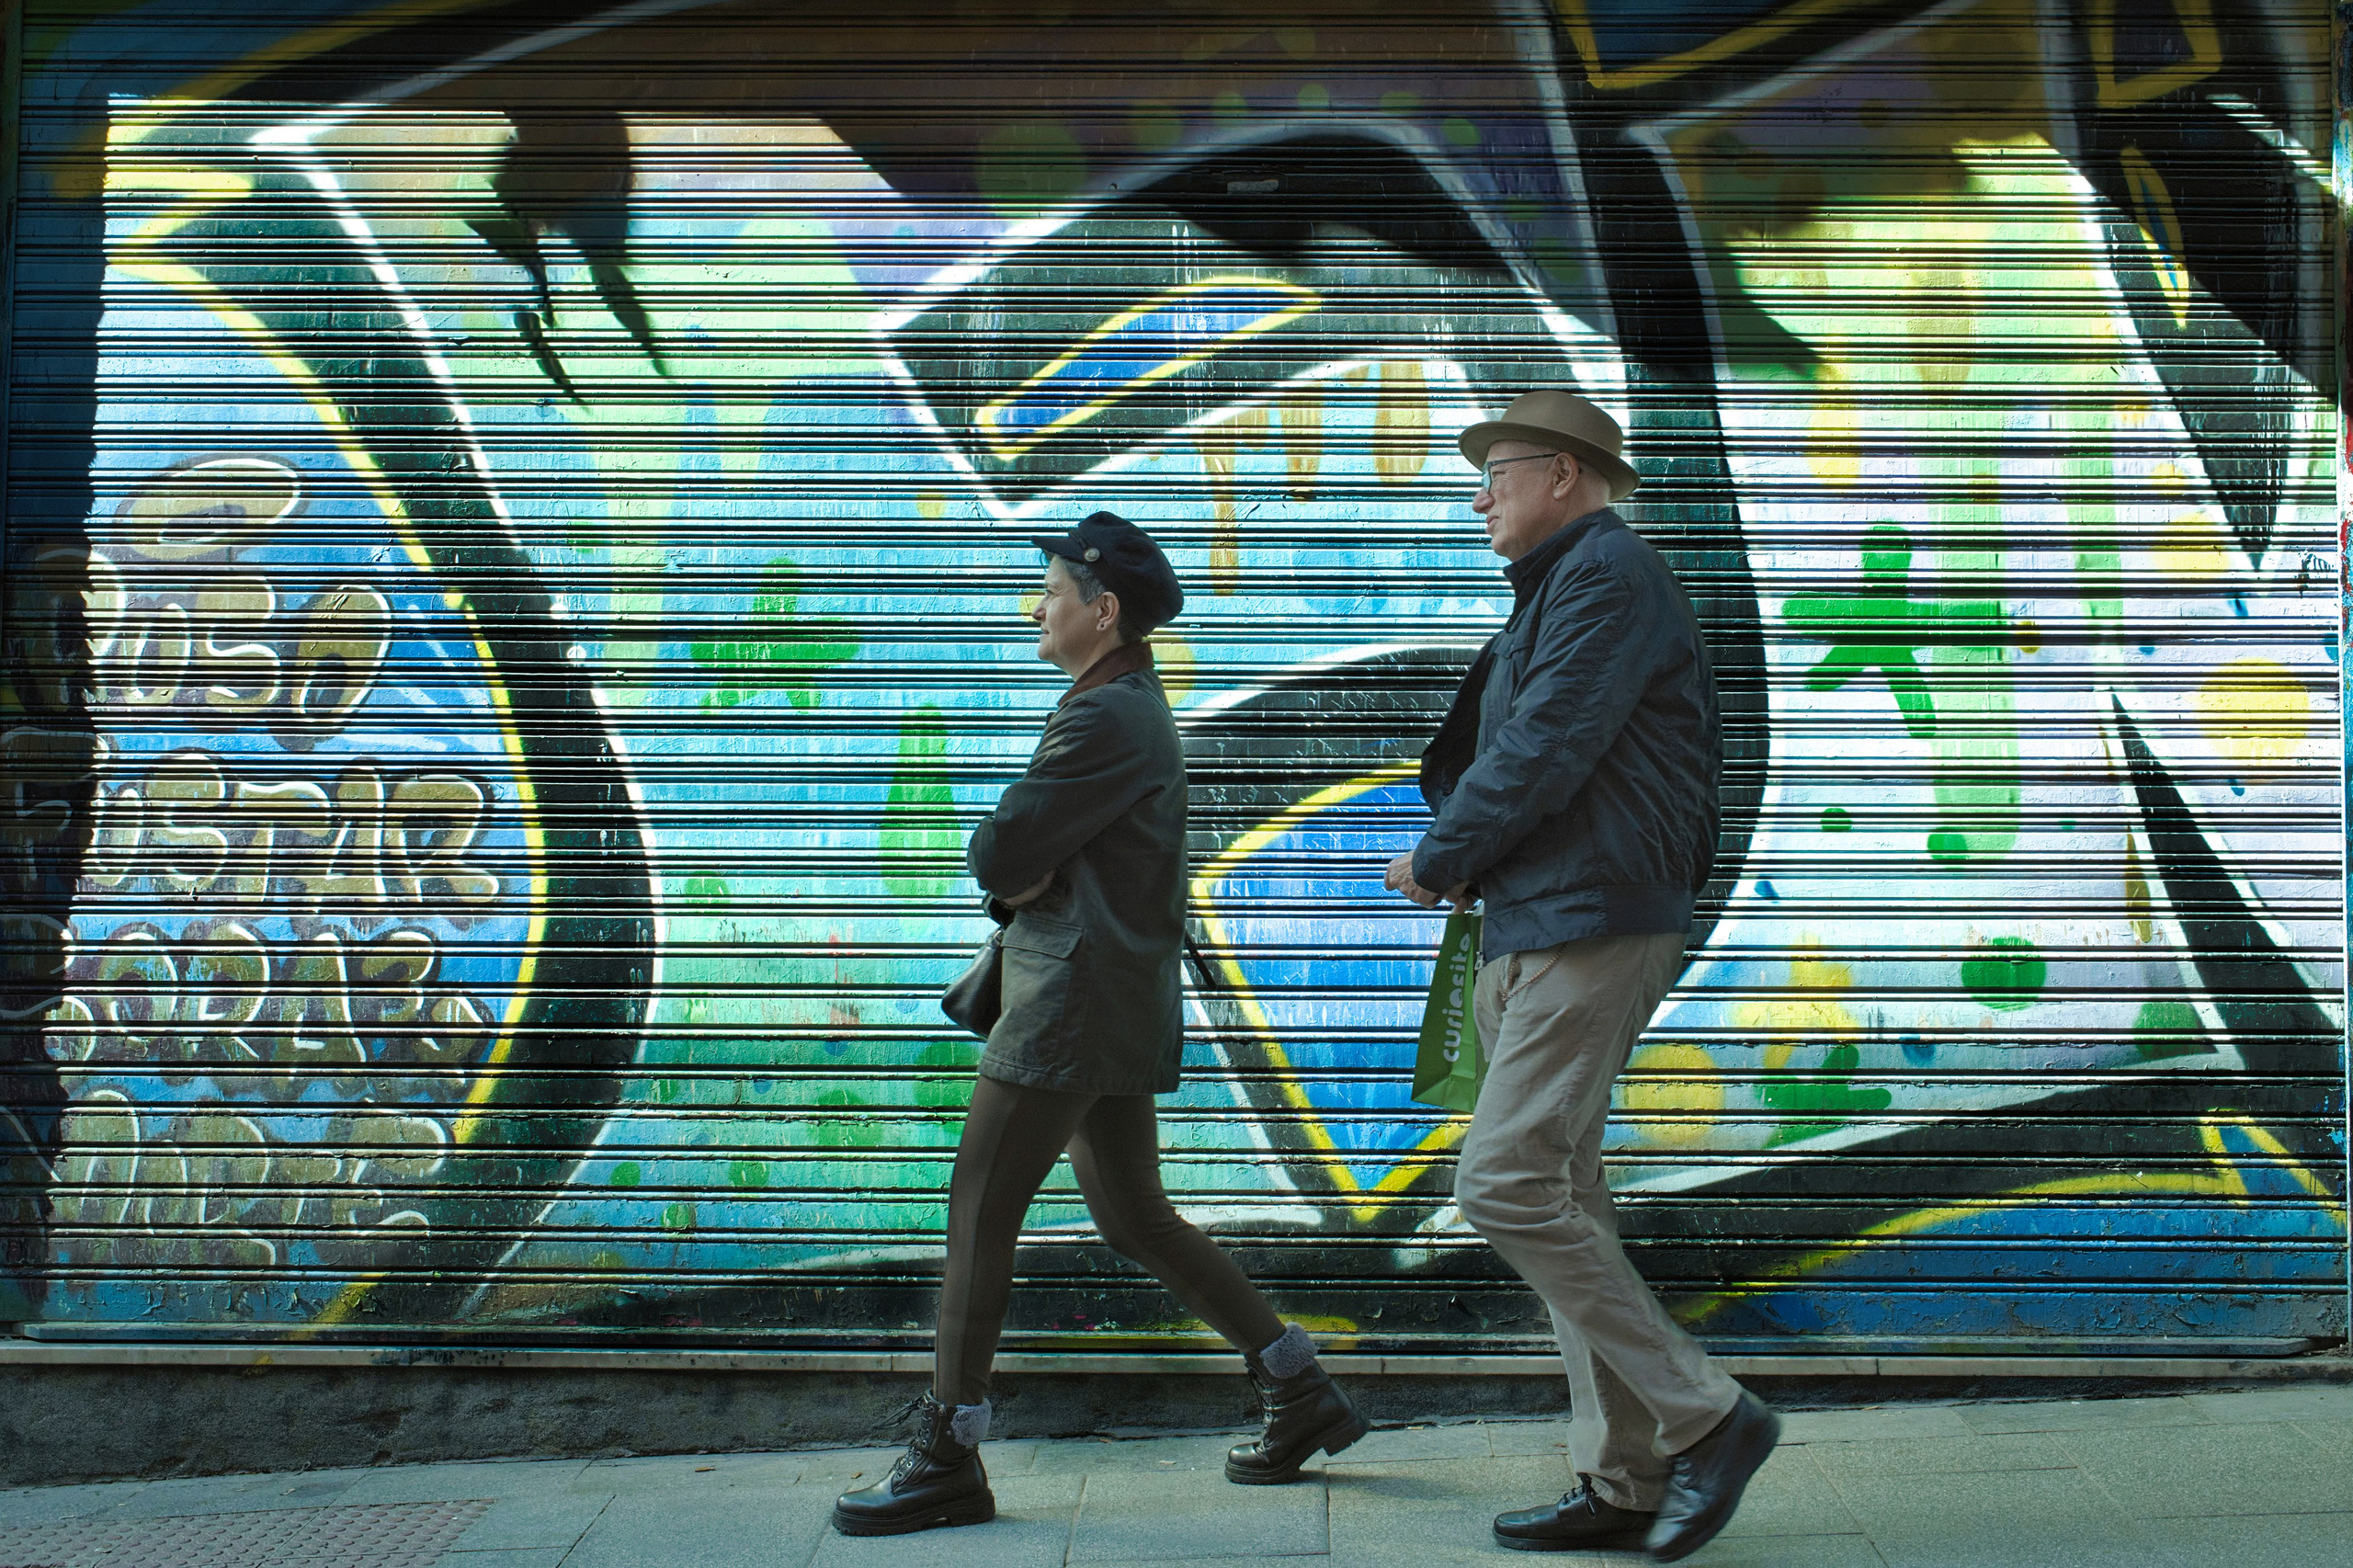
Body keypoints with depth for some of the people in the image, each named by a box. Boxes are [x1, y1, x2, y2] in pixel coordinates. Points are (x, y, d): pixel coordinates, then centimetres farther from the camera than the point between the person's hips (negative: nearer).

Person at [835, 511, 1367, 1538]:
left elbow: (996, 852, -18)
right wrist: (1025, 880, -3)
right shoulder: (1132, 707, 20)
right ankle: (1301, 1396, 17)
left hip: (1078, 993, -11)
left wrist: (1010, 866, 4)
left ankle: (946, 1461, -3)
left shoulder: (1108, 716, -15)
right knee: (1134, 1216, 14)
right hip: (1119, 998, 11)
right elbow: (1015, 865, 19)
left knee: (980, 1206, -7)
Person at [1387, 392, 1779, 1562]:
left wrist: (1437, 859, -6)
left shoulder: (1608, 573, -9)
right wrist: (1473, 866, 2)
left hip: (1590, 926, -10)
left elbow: (1545, 750, -17)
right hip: (1528, 933, 10)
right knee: (1559, 1200, 9)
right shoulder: (1558, 590, 22)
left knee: (1507, 1187, -16)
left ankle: (1705, 1419, -7)